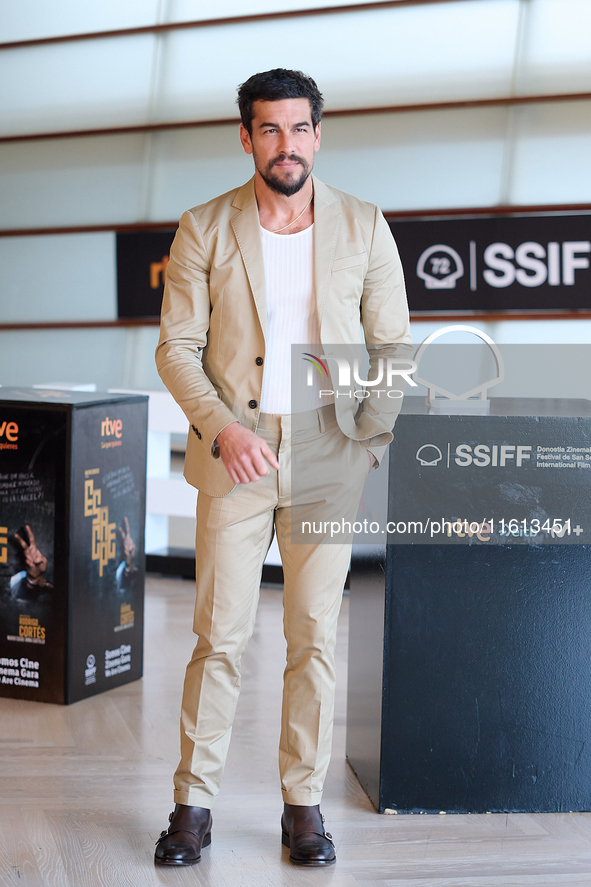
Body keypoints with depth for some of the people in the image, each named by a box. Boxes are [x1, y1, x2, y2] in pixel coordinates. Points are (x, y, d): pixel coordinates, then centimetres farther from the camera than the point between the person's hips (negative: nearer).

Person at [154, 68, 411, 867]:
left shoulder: (364, 226, 3)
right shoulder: (204, 230, 1)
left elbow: (394, 343, 7)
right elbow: (176, 347, 0)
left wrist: (376, 427, -8)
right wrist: (222, 427, -14)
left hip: (329, 457, 1)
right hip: (234, 457, -1)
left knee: (316, 636, 5)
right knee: (219, 635, 2)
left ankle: (304, 806, 17)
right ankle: (194, 803, 15)